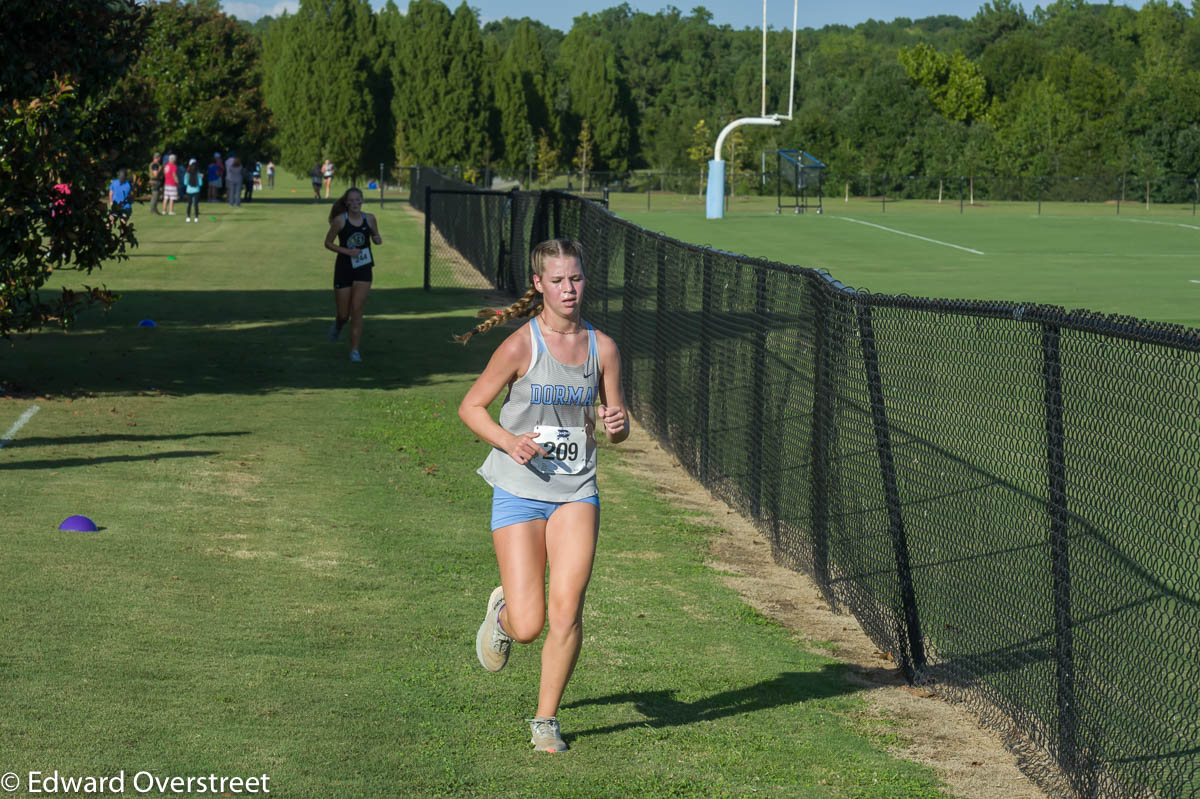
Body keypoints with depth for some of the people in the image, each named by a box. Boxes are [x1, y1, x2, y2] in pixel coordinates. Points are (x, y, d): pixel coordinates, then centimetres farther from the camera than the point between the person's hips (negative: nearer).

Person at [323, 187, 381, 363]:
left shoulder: (369, 218, 1)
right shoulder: (340, 220, -7)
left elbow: (376, 237, 17)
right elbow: (328, 243, -2)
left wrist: (378, 239, -8)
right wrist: (347, 251, -16)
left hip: (363, 269, 1)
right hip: (343, 268, -1)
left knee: (357, 310, -10)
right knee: (343, 314, 5)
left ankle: (354, 350, -4)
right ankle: (337, 326, 43)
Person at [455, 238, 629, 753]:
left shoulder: (602, 348, 2)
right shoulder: (521, 346, -9)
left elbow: (617, 426, 11)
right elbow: (471, 407, -2)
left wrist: (617, 425, -13)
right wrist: (509, 441, -19)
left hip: (576, 493, 3)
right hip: (519, 492, -2)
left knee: (567, 610, -12)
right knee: (528, 627, -5)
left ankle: (546, 720, 8)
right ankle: (502, 611, 34)